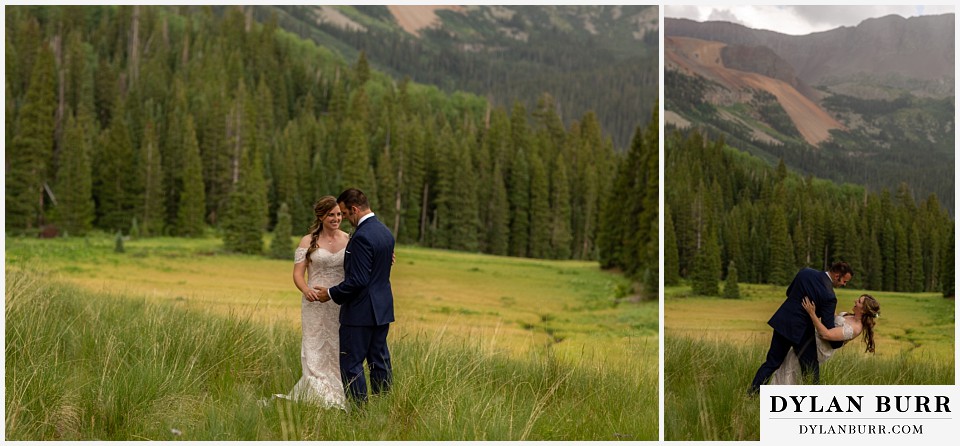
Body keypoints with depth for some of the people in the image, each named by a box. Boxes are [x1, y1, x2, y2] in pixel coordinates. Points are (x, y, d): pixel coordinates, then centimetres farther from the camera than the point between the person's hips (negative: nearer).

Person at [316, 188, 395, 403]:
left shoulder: (362, 236, -20)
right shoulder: (385, 232, 9)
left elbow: (358, 280, -23)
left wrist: (332, 293, -10)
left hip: (361, 311, -9)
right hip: (382, 308, 9)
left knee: (351, 363, -2)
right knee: (379, 361, 13)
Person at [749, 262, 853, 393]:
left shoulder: (805, 272, -1)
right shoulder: (828, 296, -19)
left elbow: (789, 292, 15)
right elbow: (828, 328, -14)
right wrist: (840, 342, 4)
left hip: (781, 322, 6)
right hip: (800, 331, -6)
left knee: (772, 362, 15)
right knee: (811, 370, 9)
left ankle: (752, 393, 14)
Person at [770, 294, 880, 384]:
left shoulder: (855, 328, -28)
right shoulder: (850, 315, 1)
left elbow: (826, 334, -34)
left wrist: (812, 314, -36)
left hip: (818, 348, -9)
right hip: (815, 339, 10)